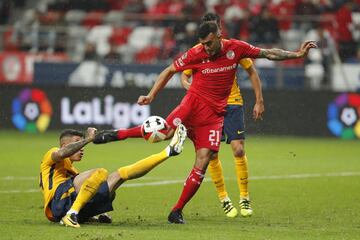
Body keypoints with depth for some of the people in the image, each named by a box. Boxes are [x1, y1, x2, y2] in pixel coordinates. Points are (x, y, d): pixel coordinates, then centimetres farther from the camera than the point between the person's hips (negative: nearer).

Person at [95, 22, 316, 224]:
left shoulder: (236, 48, 0)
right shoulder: (196, 55, -6)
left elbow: (269, 53, 10)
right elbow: (170, 71, 3)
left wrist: (297, 54, 7)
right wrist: (151, 96, -4)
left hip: (215, 113, 3)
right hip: (195, 102, -3)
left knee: (203, 162, -8)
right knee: (167, 131, -31)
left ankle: (177, 211, -1)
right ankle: (118, 134, -14)